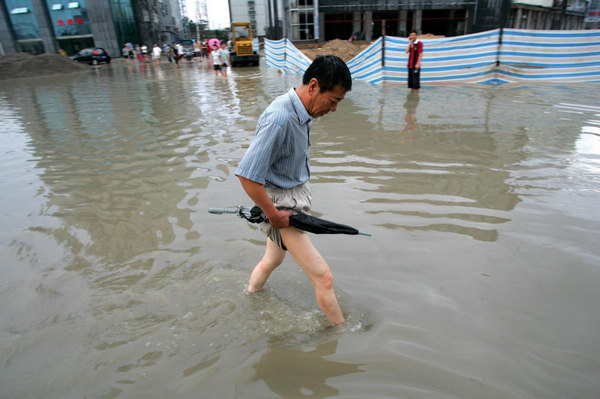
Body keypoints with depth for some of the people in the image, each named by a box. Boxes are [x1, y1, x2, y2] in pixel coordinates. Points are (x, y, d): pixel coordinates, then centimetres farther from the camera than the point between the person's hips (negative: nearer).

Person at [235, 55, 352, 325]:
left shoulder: (302, 112, 2)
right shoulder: (279, 119, -28)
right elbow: (247, 175, -29)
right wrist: (274, 216, -20)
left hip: (295, 195, 10)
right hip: (280, 204, -10)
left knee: (272, 260, 30)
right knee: (323, 277, -4)